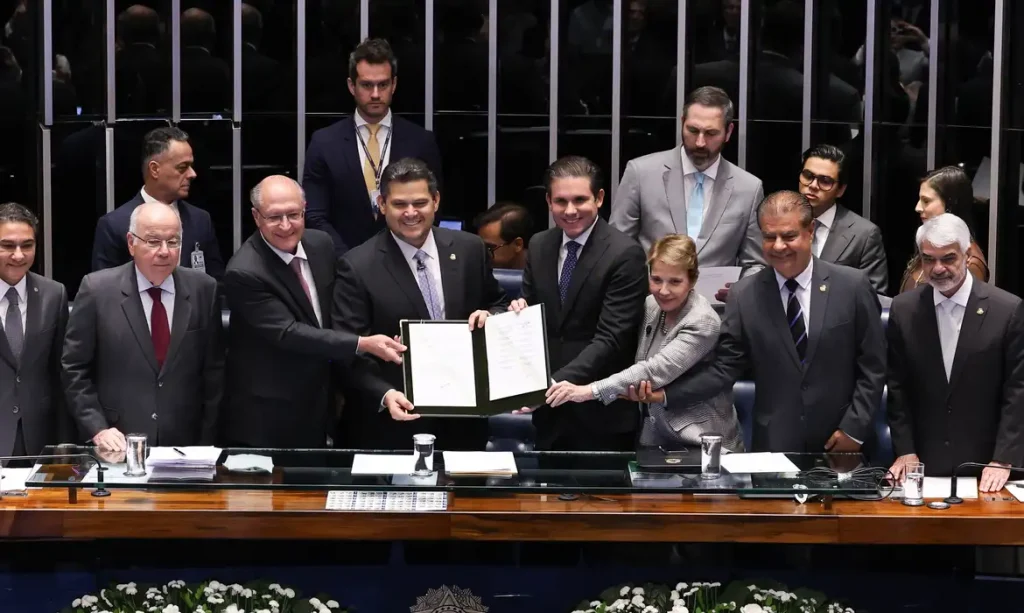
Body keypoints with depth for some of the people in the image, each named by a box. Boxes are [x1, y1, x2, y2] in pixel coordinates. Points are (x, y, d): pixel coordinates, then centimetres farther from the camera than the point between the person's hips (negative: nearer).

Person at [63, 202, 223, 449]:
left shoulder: (203, 289, 0)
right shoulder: (97, 289, -5)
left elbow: (214, 371, 3)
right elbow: (74, 369, -2)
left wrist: (207, 443, 0)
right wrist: (97, 428, -10)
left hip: (185, 446, 2)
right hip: (118, 446, -1)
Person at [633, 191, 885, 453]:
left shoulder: (853, 286, -4)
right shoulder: (744, 295, -2)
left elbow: (872, 366, -1)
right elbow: (725, 368, -1)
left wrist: (854, 429, -7)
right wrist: (665, 393, -13)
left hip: (840, 444, 0)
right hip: (773, 444, 1)